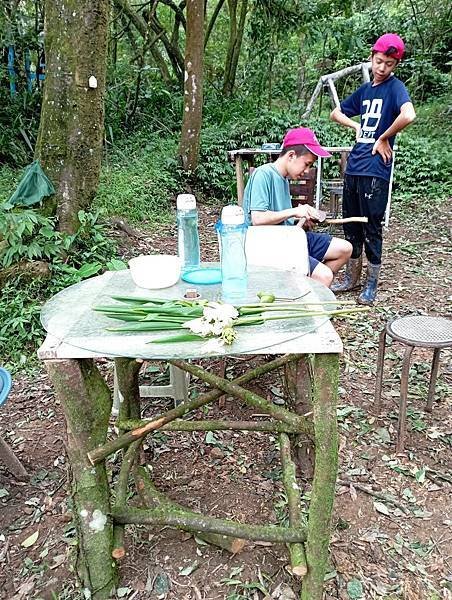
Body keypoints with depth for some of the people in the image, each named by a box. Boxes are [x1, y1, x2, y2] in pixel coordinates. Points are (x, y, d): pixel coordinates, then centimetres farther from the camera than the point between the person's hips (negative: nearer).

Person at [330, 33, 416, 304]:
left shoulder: (395, 87, -6)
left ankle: (372, 285, 14)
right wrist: (358, 127, 8)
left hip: (375, 171, -7)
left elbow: (408, 116, -26)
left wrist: (384, 138, -13)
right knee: (351, 226, 13)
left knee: (372, 228, 0)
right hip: (354, 167, 7)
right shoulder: (365, 89, 15)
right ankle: (351, 278, 26)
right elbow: (336, 113, 25)